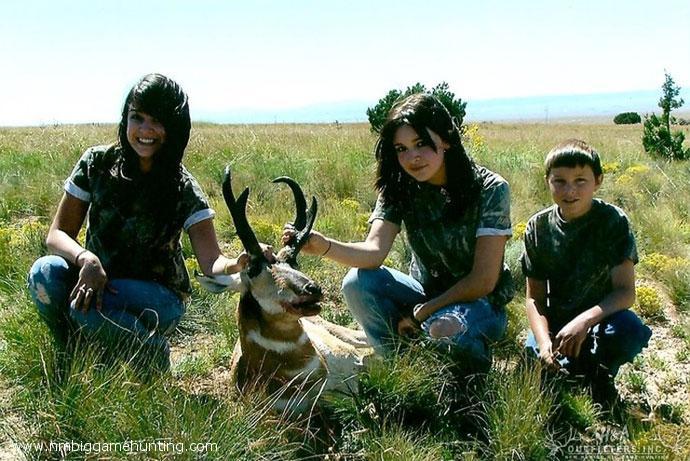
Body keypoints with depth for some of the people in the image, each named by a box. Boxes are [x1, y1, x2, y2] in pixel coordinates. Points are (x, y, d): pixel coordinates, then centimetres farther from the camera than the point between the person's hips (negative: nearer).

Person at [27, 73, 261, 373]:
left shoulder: (183, 190, -13)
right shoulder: (97, 163, -7)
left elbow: (211, 262, -21)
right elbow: (57, 234, -6)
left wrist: (238, 264, -46)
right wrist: (85, 258, -29)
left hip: (156, 296, -3)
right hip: (97, 278, 3)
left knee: (84, 307, -33)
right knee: (45, 273, -28)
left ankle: (153, 353, -4)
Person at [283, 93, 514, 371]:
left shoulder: (490, 190, -17)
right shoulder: (399, 187, -7)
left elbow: (484, 280, -17)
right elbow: (375, 251, -22)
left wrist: (423, 312, -17)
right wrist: (324, 246, -41)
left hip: (479, 302, -4)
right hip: (426, 293, 4)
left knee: (444, 329, -37)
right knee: (357, 283, -22)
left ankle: (475, 376, -2)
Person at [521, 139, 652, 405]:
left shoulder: (613, 221, -12)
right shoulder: (538, 228, -4)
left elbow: (626, 292, -19)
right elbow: (535, 297, -2)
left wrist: (585, 320, -36)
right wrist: (544, 340, -21)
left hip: (601, 317, -1)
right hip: (556, 325, 2)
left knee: (628, 329, -35)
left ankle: (601, 374, -1)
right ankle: (577, 368, 7)